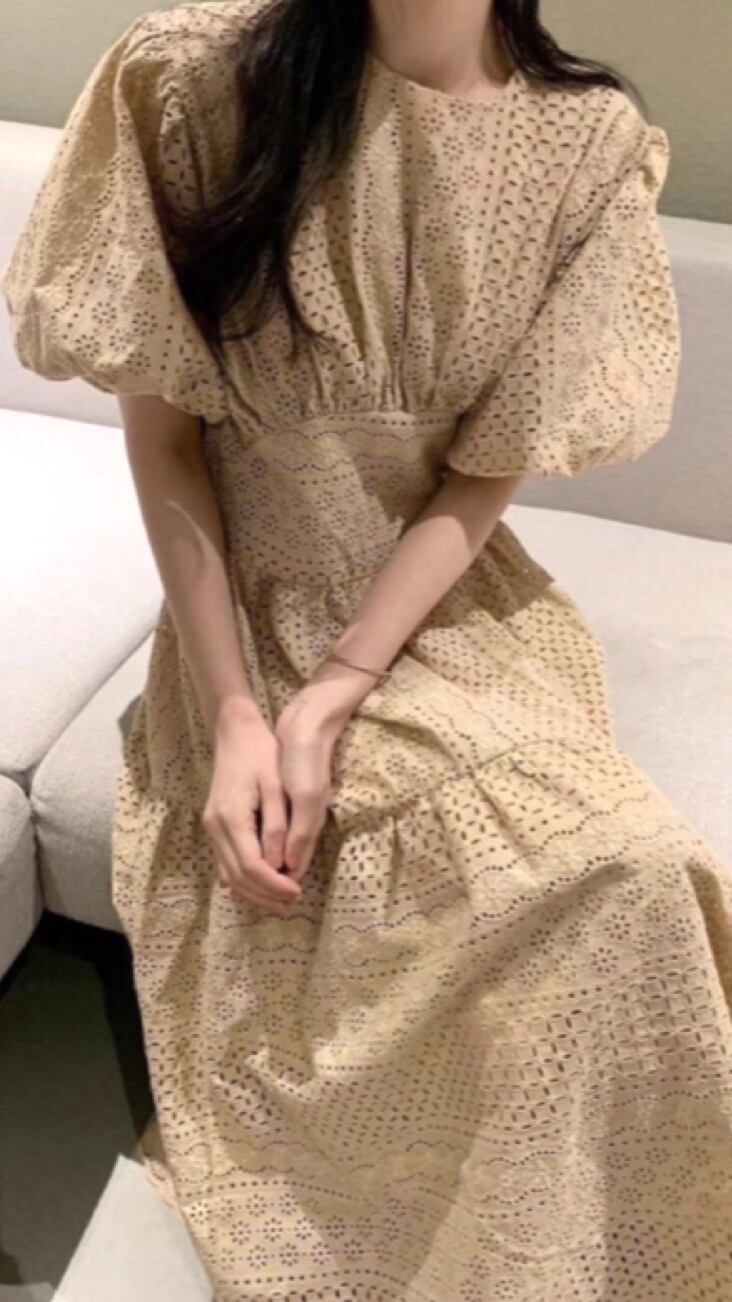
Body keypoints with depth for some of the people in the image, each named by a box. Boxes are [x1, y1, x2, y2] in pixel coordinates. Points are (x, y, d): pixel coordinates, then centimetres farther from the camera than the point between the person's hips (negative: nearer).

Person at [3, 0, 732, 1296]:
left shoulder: (591, 142, -8)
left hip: (451, 601, 3)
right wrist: (235, 712, -13)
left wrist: (327, 704, -17)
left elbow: (487, 476, -7)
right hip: (253, 605, -2)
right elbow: (158, 426, -7)